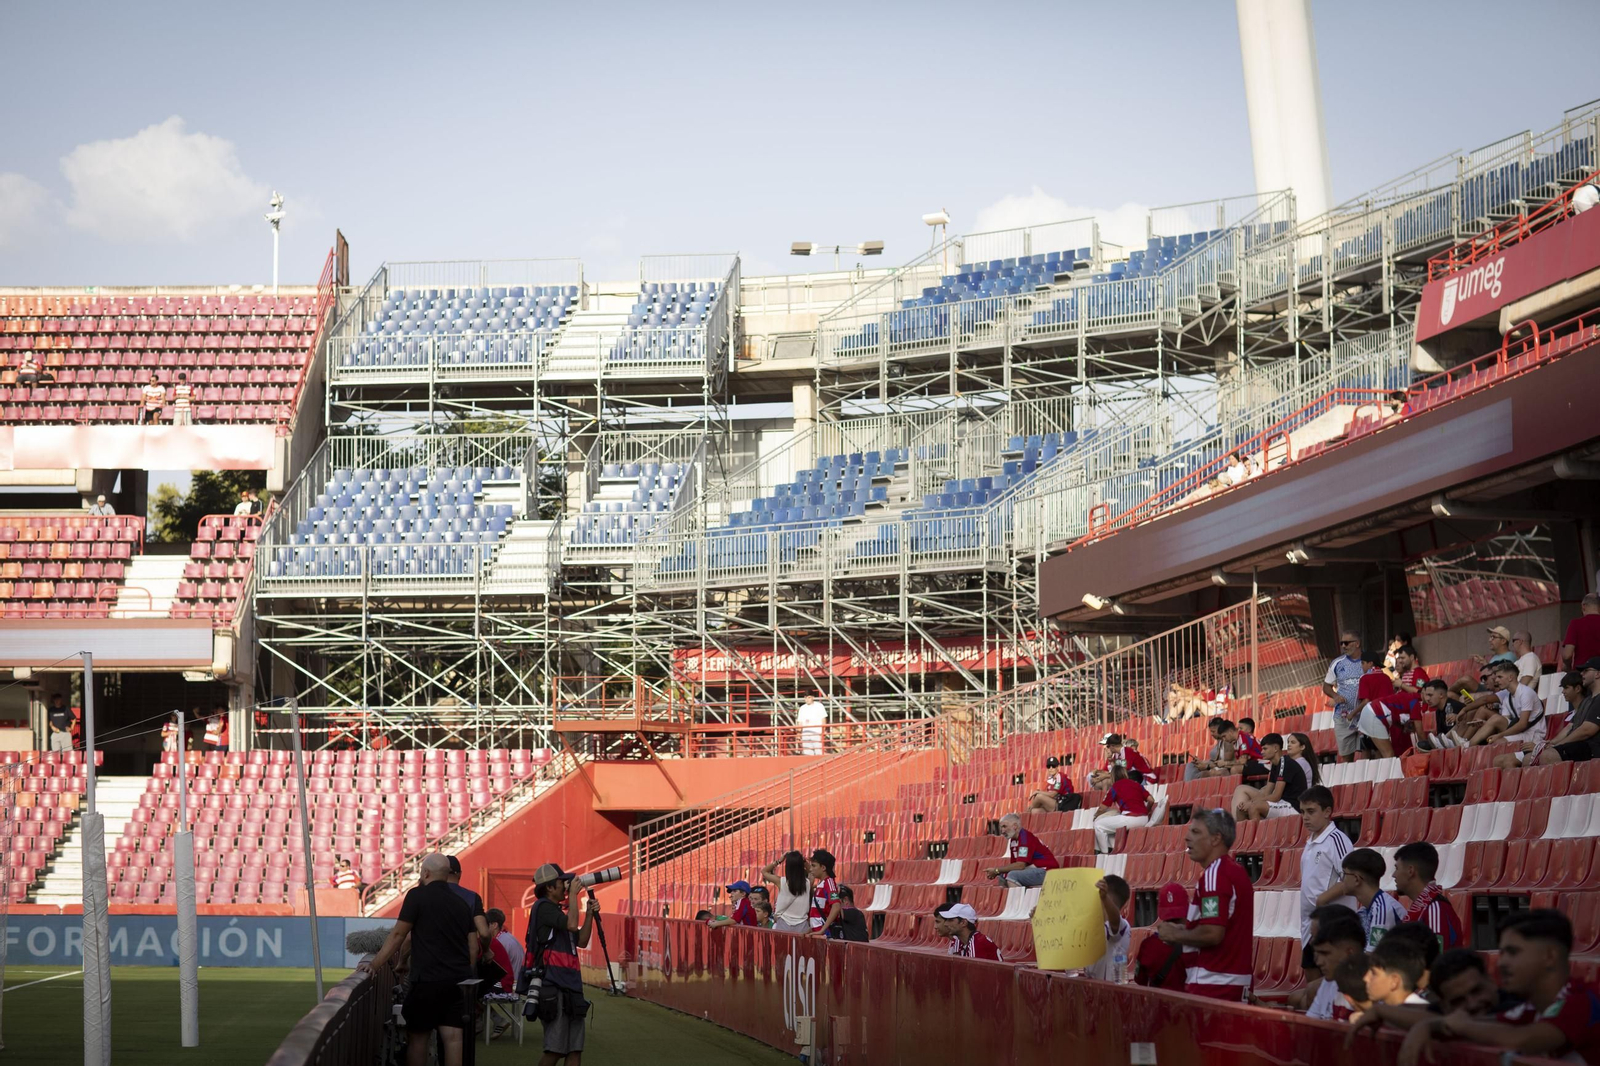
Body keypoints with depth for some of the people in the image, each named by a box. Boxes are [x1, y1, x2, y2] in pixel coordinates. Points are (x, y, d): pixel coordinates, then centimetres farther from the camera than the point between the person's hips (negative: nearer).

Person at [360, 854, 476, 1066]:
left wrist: (375, 964, -3)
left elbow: (398, 934, -6)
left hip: (429, 979, -5)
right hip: (459, 981, 5)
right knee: (452, 1036, 0)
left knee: (417, 1036, 5)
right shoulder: (461, 903, 13)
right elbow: (472, 946, 13)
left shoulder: (418, 896, -4)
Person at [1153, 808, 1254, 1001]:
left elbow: (1212, 933, -22)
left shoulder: (1215, 874, -14)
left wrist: (1174, 935, -7)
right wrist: (1183, 930, 14)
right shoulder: (1236, 871, 15)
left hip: (1211, 985, -9)